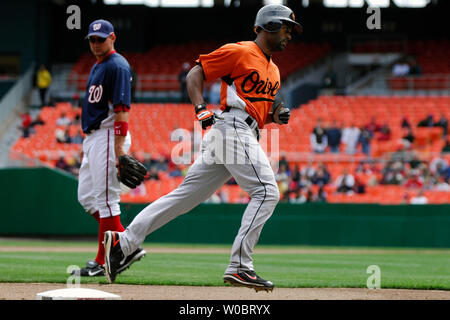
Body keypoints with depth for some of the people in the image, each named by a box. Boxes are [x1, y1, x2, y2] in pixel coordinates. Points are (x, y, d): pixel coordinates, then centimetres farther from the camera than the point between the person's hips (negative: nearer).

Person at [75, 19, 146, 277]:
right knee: (87, 197, 10)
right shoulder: (97, 67, 20)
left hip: (109, 136, -11)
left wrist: (119, 148, -26)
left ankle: (103, 261, -6)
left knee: (105, 198, -10)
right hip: (92, 137, 11)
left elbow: (122, 108, -19)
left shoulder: (117, 66, -12)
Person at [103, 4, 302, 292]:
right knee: (266, 191, -16)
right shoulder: (239, 52, -1)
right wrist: (201, 109, -17)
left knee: (186, 195, 4)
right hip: (233, 126, -9)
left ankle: (122, 241, 2)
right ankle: (239, 267, -19)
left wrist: (277, 115, 10)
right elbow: (195, 75, -2)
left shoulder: (274, 71, 25)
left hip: (248, 135, 9)